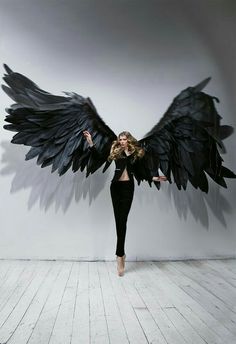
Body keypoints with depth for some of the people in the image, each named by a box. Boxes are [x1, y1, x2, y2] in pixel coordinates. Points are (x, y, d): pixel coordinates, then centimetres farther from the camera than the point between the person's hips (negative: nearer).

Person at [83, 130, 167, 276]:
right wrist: (90, 142, -9)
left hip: (128, 187, -1)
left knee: (122, 220, -7)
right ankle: (121, 253, 18)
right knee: (119, 220, 5)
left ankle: (120, 255, -3)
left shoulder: (136, 153, 7)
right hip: (116, 186, 1)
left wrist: (154, 178, 7)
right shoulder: (116, 151, 7)